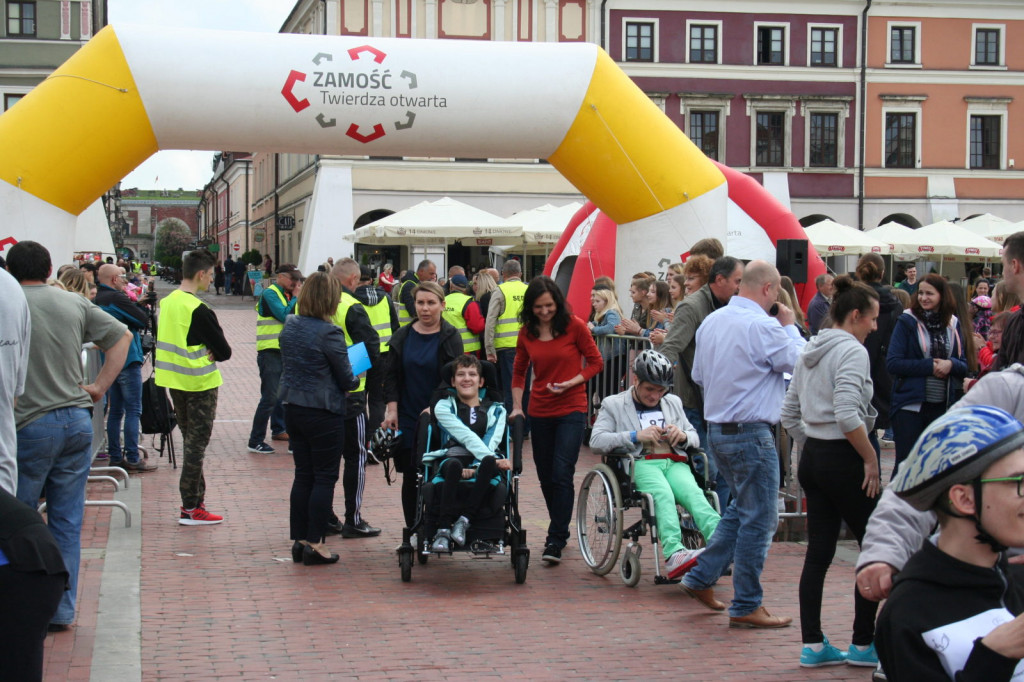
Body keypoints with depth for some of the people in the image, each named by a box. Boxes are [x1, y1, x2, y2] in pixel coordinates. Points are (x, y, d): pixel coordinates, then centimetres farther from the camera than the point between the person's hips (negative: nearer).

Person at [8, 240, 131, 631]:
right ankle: (62, 611, 15)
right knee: (67, 521, 10)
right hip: (78, 421, 5)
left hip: (29, 426, -4)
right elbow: (122, 336, 12)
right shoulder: (75, 304, 7)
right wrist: (101, 386, 9)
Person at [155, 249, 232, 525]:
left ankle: (196, 495, 25)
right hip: (199, 383, -8)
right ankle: (190, 509, 2)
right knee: (197, 444, -1)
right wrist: (212, 354, 1)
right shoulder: (199, 310, -20)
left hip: (173, 380, 8)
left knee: (190, 440, 18)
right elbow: (225, 352, -18)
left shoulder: (166, 303, 5)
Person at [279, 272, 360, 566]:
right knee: (325, 478, 3)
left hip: (293, 408, 7)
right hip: (323, 413, -7)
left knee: (303, 475, 14)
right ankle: (314, 544, 5)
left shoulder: (289, 326, 3)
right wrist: (355, 379, 9)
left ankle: (299, 540, 18)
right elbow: (347, 380, -12)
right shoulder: (329, 334, -19)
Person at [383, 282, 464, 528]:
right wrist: (392, 410, -3)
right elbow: (392, 376, 8)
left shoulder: (450, 337, -1)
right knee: (410, 478, 5)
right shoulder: (403, 337, 8)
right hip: (408, 419, 3)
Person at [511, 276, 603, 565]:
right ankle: (560, 529, 28)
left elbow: (595, 362, -1)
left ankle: (556, 541, -8)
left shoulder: (574, 326, -7)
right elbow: (519, 373, 15)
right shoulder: (527, 333, 4)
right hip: (539, 411, 4)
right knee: (545, 476, 11)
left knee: (561, 475, -12)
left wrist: (570, 383, -14)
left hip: (571, 410, -4)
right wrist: (517, 406, 4)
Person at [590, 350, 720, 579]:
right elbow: (596, 441, 2)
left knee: (694, 494, -31)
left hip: (675, 463, 3)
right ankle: (674, 555, -57)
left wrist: (683, 436, 2)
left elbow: (695, 439, 28)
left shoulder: (673, 403, 29)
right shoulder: (613, 404, 16)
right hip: (641, 464, -3)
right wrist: (636, 436, -10)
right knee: (664, 495, -37)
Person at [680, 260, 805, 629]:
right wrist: (790, 327, 2)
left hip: (717, 429, 9)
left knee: (741, 509, 23)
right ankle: (746, 606, 6)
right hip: (750, 433, -9)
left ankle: (701, 578, 23)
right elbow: (801, 363, -9)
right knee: (758, 519, 1)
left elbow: (698, 374, 18)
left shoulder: (711, 322, 9)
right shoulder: (762, 326, -18)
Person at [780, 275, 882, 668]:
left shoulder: (811, 351, 13)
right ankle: (864, 644, 7)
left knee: (819, 551, 9)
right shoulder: (852, 351, -13)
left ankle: (812, 645, 9)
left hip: (812, 458, 8)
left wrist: (811, 448, 19)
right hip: (843, 460, -8)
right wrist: (871, 459, -16)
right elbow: (848, 414, -25)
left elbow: (789, 414, 16)